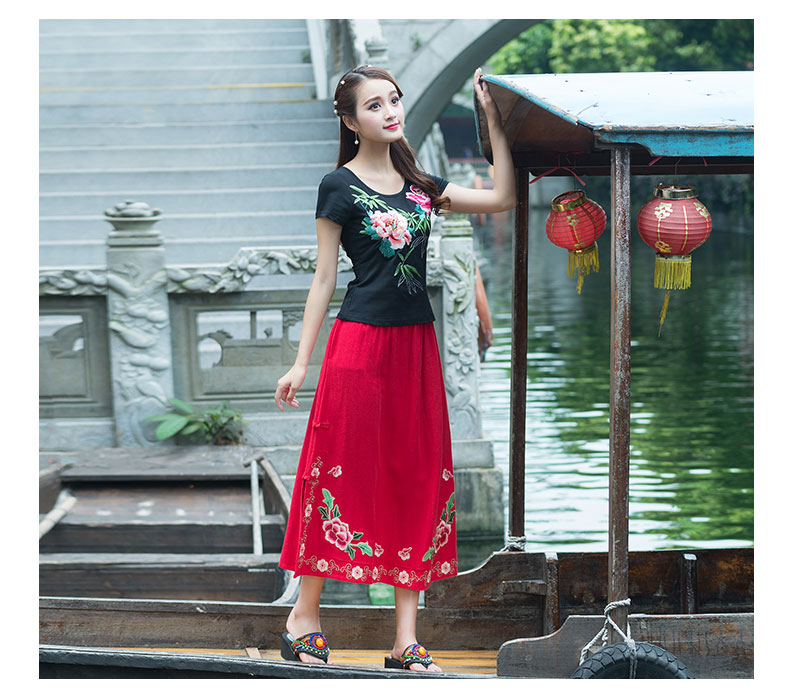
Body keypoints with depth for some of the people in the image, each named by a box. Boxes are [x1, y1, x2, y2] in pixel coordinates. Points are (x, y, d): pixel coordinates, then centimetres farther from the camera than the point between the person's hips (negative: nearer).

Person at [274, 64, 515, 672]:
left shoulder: (419, 185, 13)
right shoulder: (340, 186, -1)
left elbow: (504, 198, 9)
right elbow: (324, 278, -1)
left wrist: (494, 117, 8)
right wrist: (302, 363, -4)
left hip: (416, 344, 6)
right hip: (359, 342, -5)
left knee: (418, 475, 3)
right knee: (343, 473, -3)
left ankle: (406, 639, 8)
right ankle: (304, 617, 11)